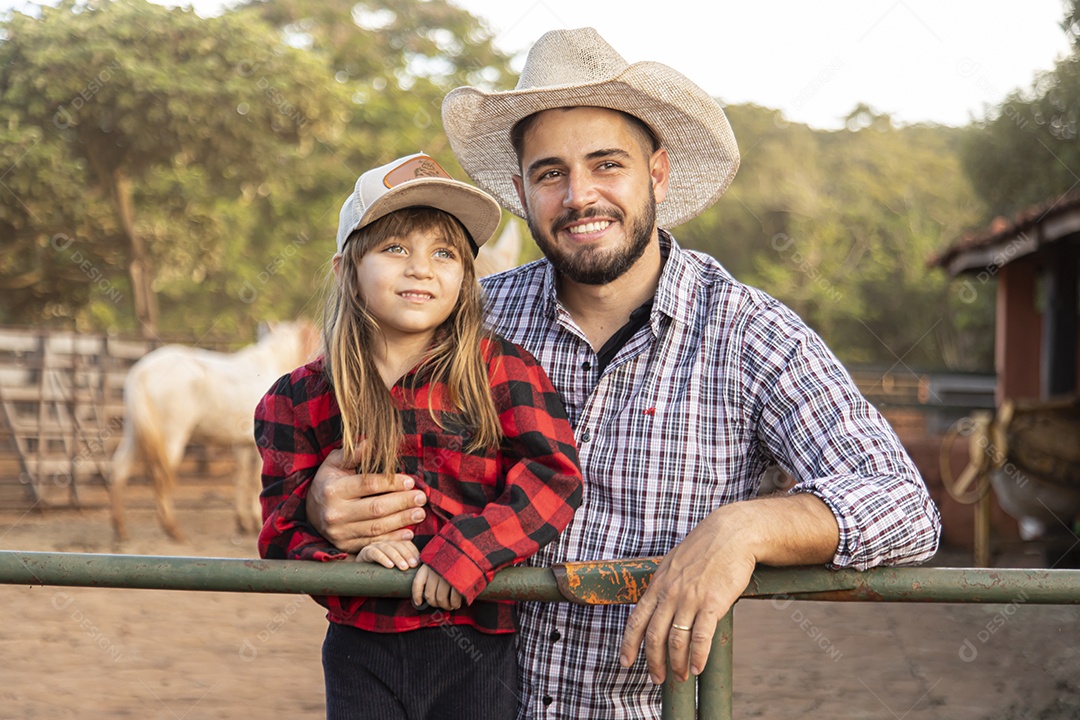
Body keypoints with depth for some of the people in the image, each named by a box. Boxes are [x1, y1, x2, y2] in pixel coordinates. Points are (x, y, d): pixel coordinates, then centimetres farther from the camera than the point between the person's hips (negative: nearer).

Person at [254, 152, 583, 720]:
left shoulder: (501, 370, -1)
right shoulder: (299, 401, 4)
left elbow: (553, 476, -10)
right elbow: (282, 531, 5)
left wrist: (466, 551, -21)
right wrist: (346, 556, -15)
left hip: (479, 654, -1)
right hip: (361, 655, 2)